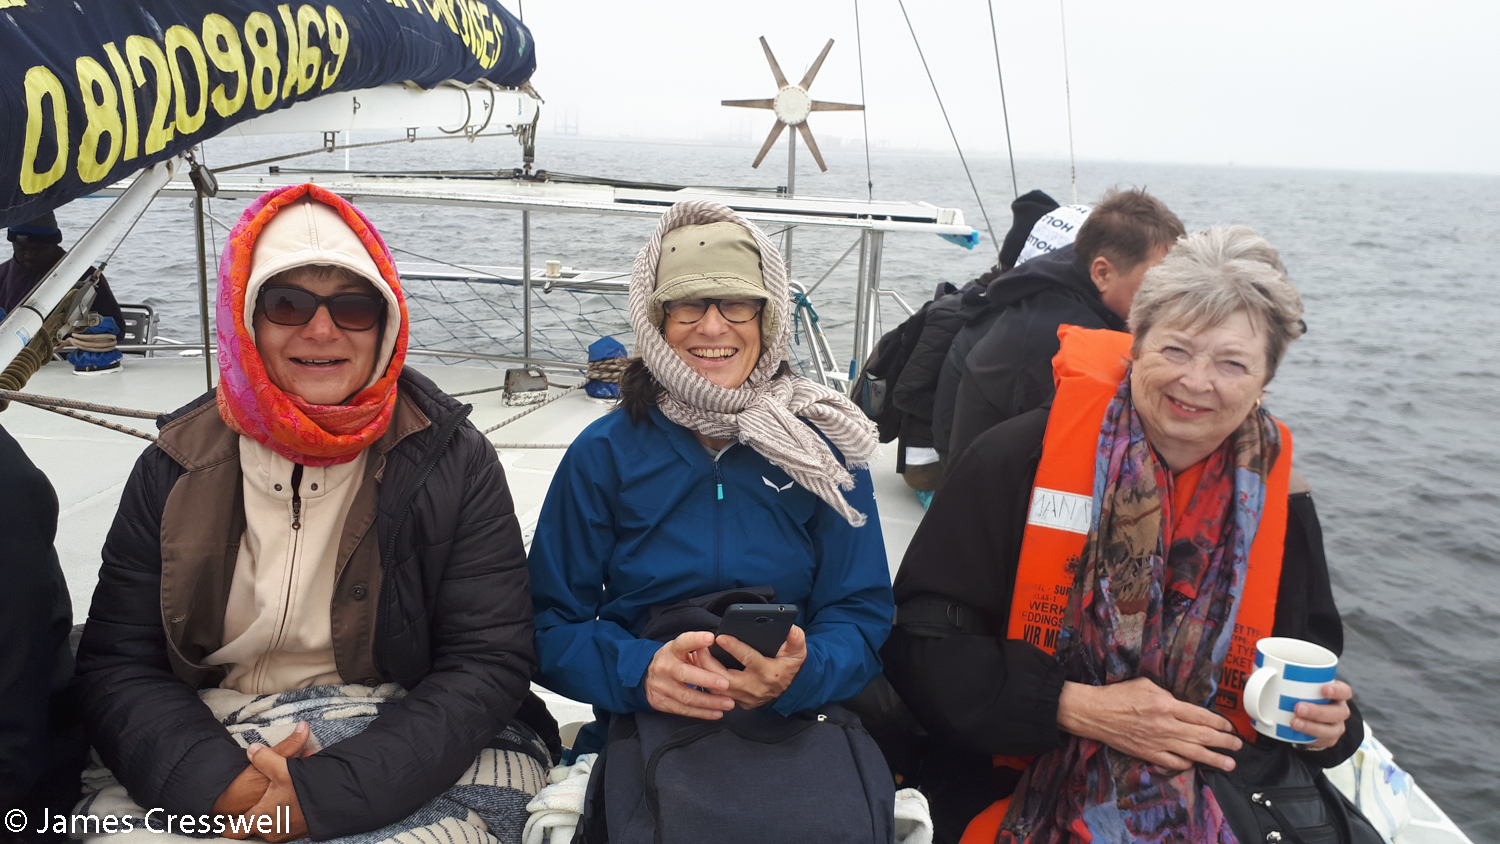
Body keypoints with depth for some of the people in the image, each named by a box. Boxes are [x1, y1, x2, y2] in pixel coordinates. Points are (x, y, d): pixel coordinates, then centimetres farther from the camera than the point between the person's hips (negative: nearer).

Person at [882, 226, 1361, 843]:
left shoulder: (1277, 504, 5)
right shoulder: (1020, 459, -8)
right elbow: (921, 640, -9)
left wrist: (1324, 721, -5)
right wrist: (1077, 708, -16)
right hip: (1019, 786, -2)